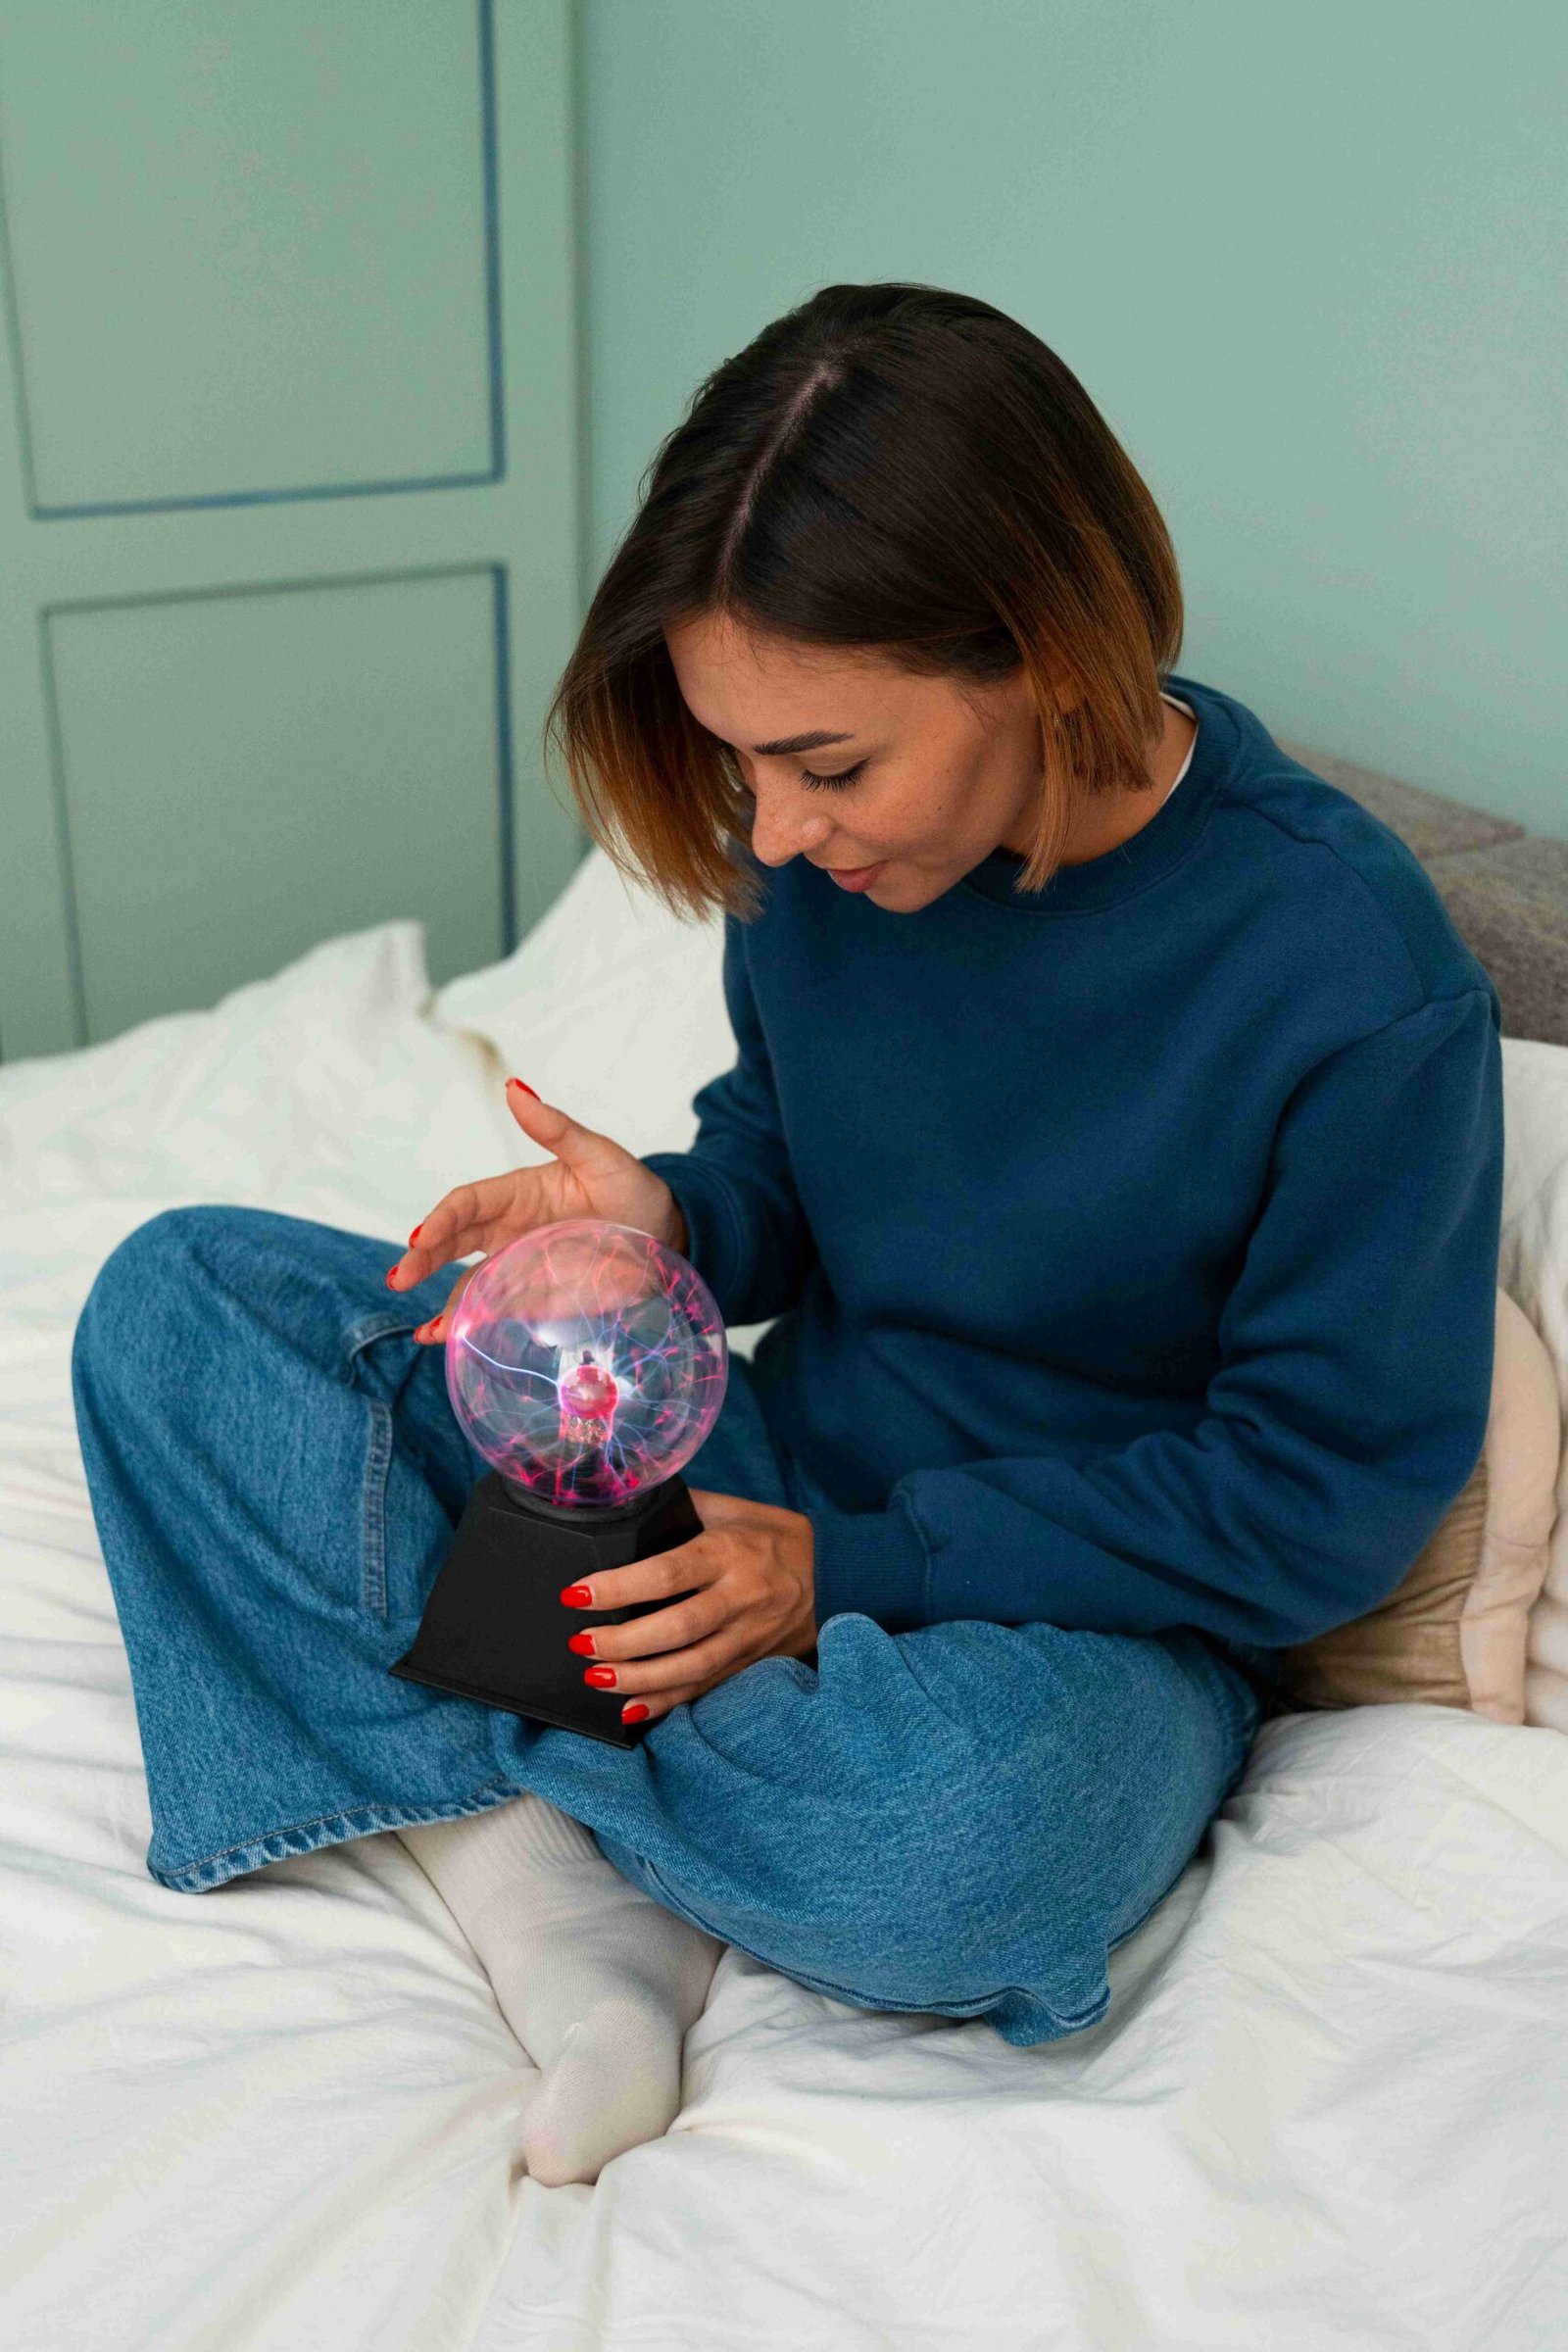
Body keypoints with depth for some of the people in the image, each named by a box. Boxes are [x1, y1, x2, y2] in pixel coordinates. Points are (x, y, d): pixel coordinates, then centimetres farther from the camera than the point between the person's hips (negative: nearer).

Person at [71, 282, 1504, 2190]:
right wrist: (672, 1227, -15)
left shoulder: (1359, 979, -22)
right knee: (175, 1298, -6)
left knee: (960, 1836, -42)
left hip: (1093, 1610, -5)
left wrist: (854, 1569, -21)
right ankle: (568, 1908, -21)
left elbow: (1329, 1495, -16)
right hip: (771, 1476, 5)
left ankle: (479, 1736, -9)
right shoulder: (821, 858, -7)